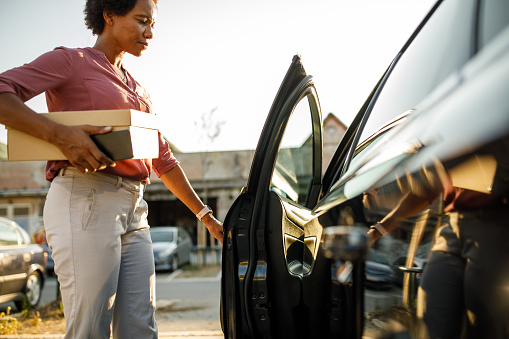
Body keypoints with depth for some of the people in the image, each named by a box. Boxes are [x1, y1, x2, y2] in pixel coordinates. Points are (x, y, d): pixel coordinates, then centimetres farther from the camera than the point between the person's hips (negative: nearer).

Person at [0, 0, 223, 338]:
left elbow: (164, 161, 26)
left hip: (134, 210, 7)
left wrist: (208, 217, 24)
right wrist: (60, 134, -23)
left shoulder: (138, 91, 25)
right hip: (84, 200, -7)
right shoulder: (71, 61, 4)